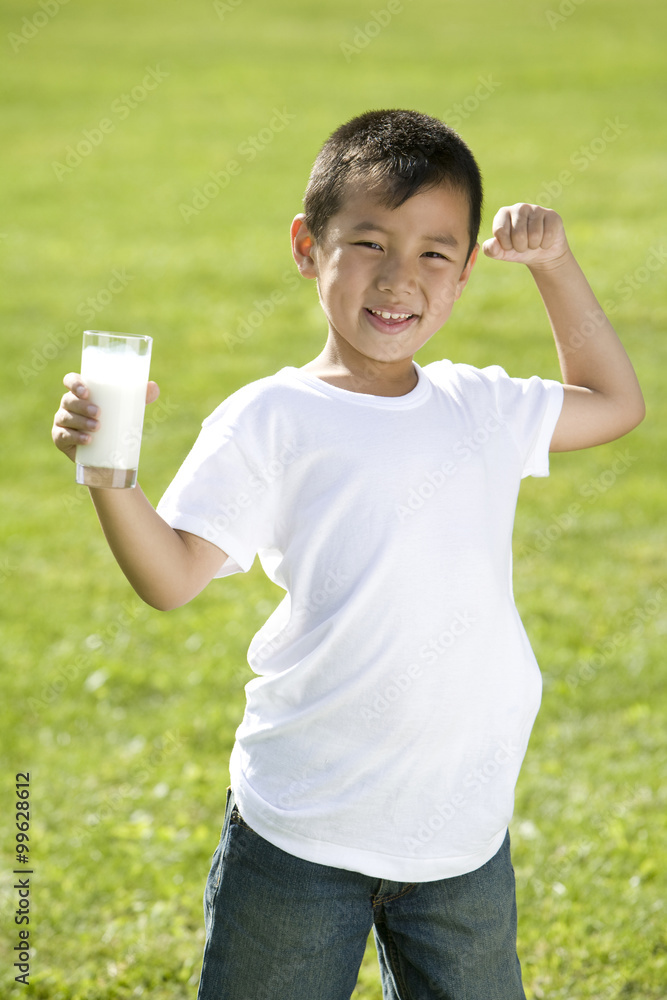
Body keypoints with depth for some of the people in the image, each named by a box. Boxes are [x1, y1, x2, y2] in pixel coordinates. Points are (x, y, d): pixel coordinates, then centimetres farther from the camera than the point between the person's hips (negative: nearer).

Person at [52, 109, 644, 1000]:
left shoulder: (483, 410, 8)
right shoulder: (270, 422, -7)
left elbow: (614, 404, 25)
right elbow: (172, 576, -11)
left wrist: (553, 263, 15)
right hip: (300, 828, -4)